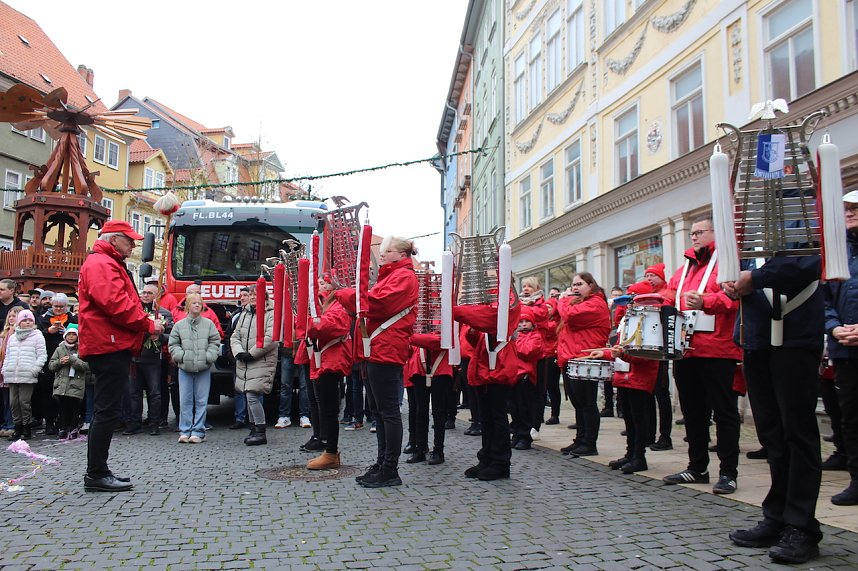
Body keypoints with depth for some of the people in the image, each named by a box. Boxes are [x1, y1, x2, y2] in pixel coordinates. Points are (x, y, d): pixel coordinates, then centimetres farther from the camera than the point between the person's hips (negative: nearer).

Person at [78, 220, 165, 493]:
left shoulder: (110, 264, 25)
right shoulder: (101, 264, -10)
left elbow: (124, 303, 25)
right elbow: (115, 304, -23)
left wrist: (146, 322, 10)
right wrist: (147, 325, -13)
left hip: (112, 347, 12)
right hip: (109, 346, -12)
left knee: (106, 411, 15)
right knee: (107, 410, -8)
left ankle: (98, 472, 22)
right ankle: (96, 475, -3)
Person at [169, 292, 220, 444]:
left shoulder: (209, 324, 5)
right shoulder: (179, 325, 6)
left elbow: (215, 342, 5)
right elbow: (173, 344, 7)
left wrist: (208, 357, -8)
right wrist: (181, 356, -8)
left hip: (203, 369, 0)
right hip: (185, 368, 1)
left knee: (201, 401, 2)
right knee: (185, 401, 3)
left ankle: (198, 431, 7)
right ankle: (184, 431, 10)